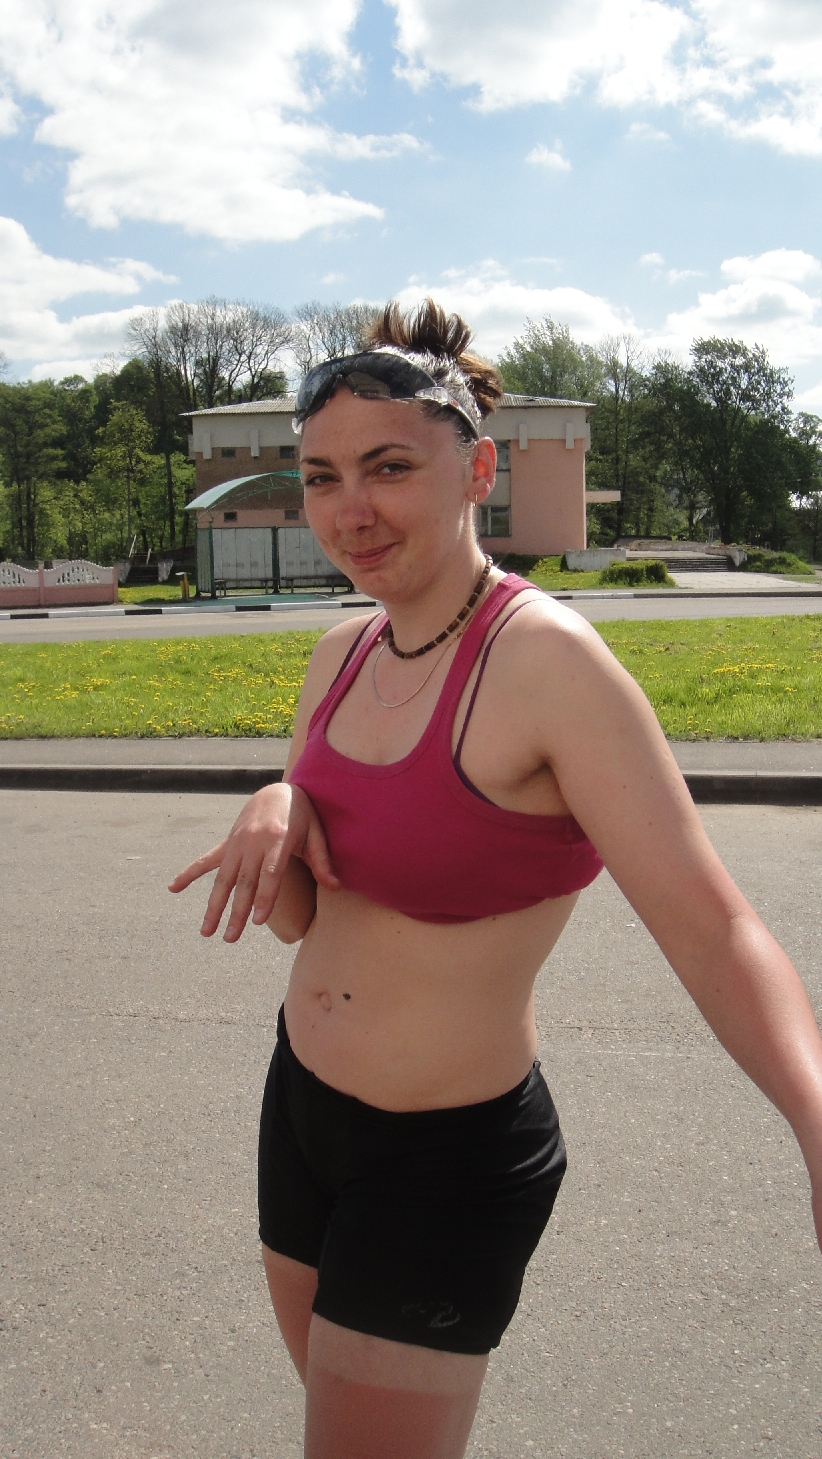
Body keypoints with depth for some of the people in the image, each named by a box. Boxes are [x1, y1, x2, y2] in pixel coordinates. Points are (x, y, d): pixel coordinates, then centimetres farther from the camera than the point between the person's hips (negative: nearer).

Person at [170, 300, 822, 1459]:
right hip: (301, 1104, 8)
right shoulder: (344, 655, 0)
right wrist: (273, 812, -18)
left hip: (449, 1159, -7)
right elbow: (299, 916, 4)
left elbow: (710, 928, -29)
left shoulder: (545, 659, -23)